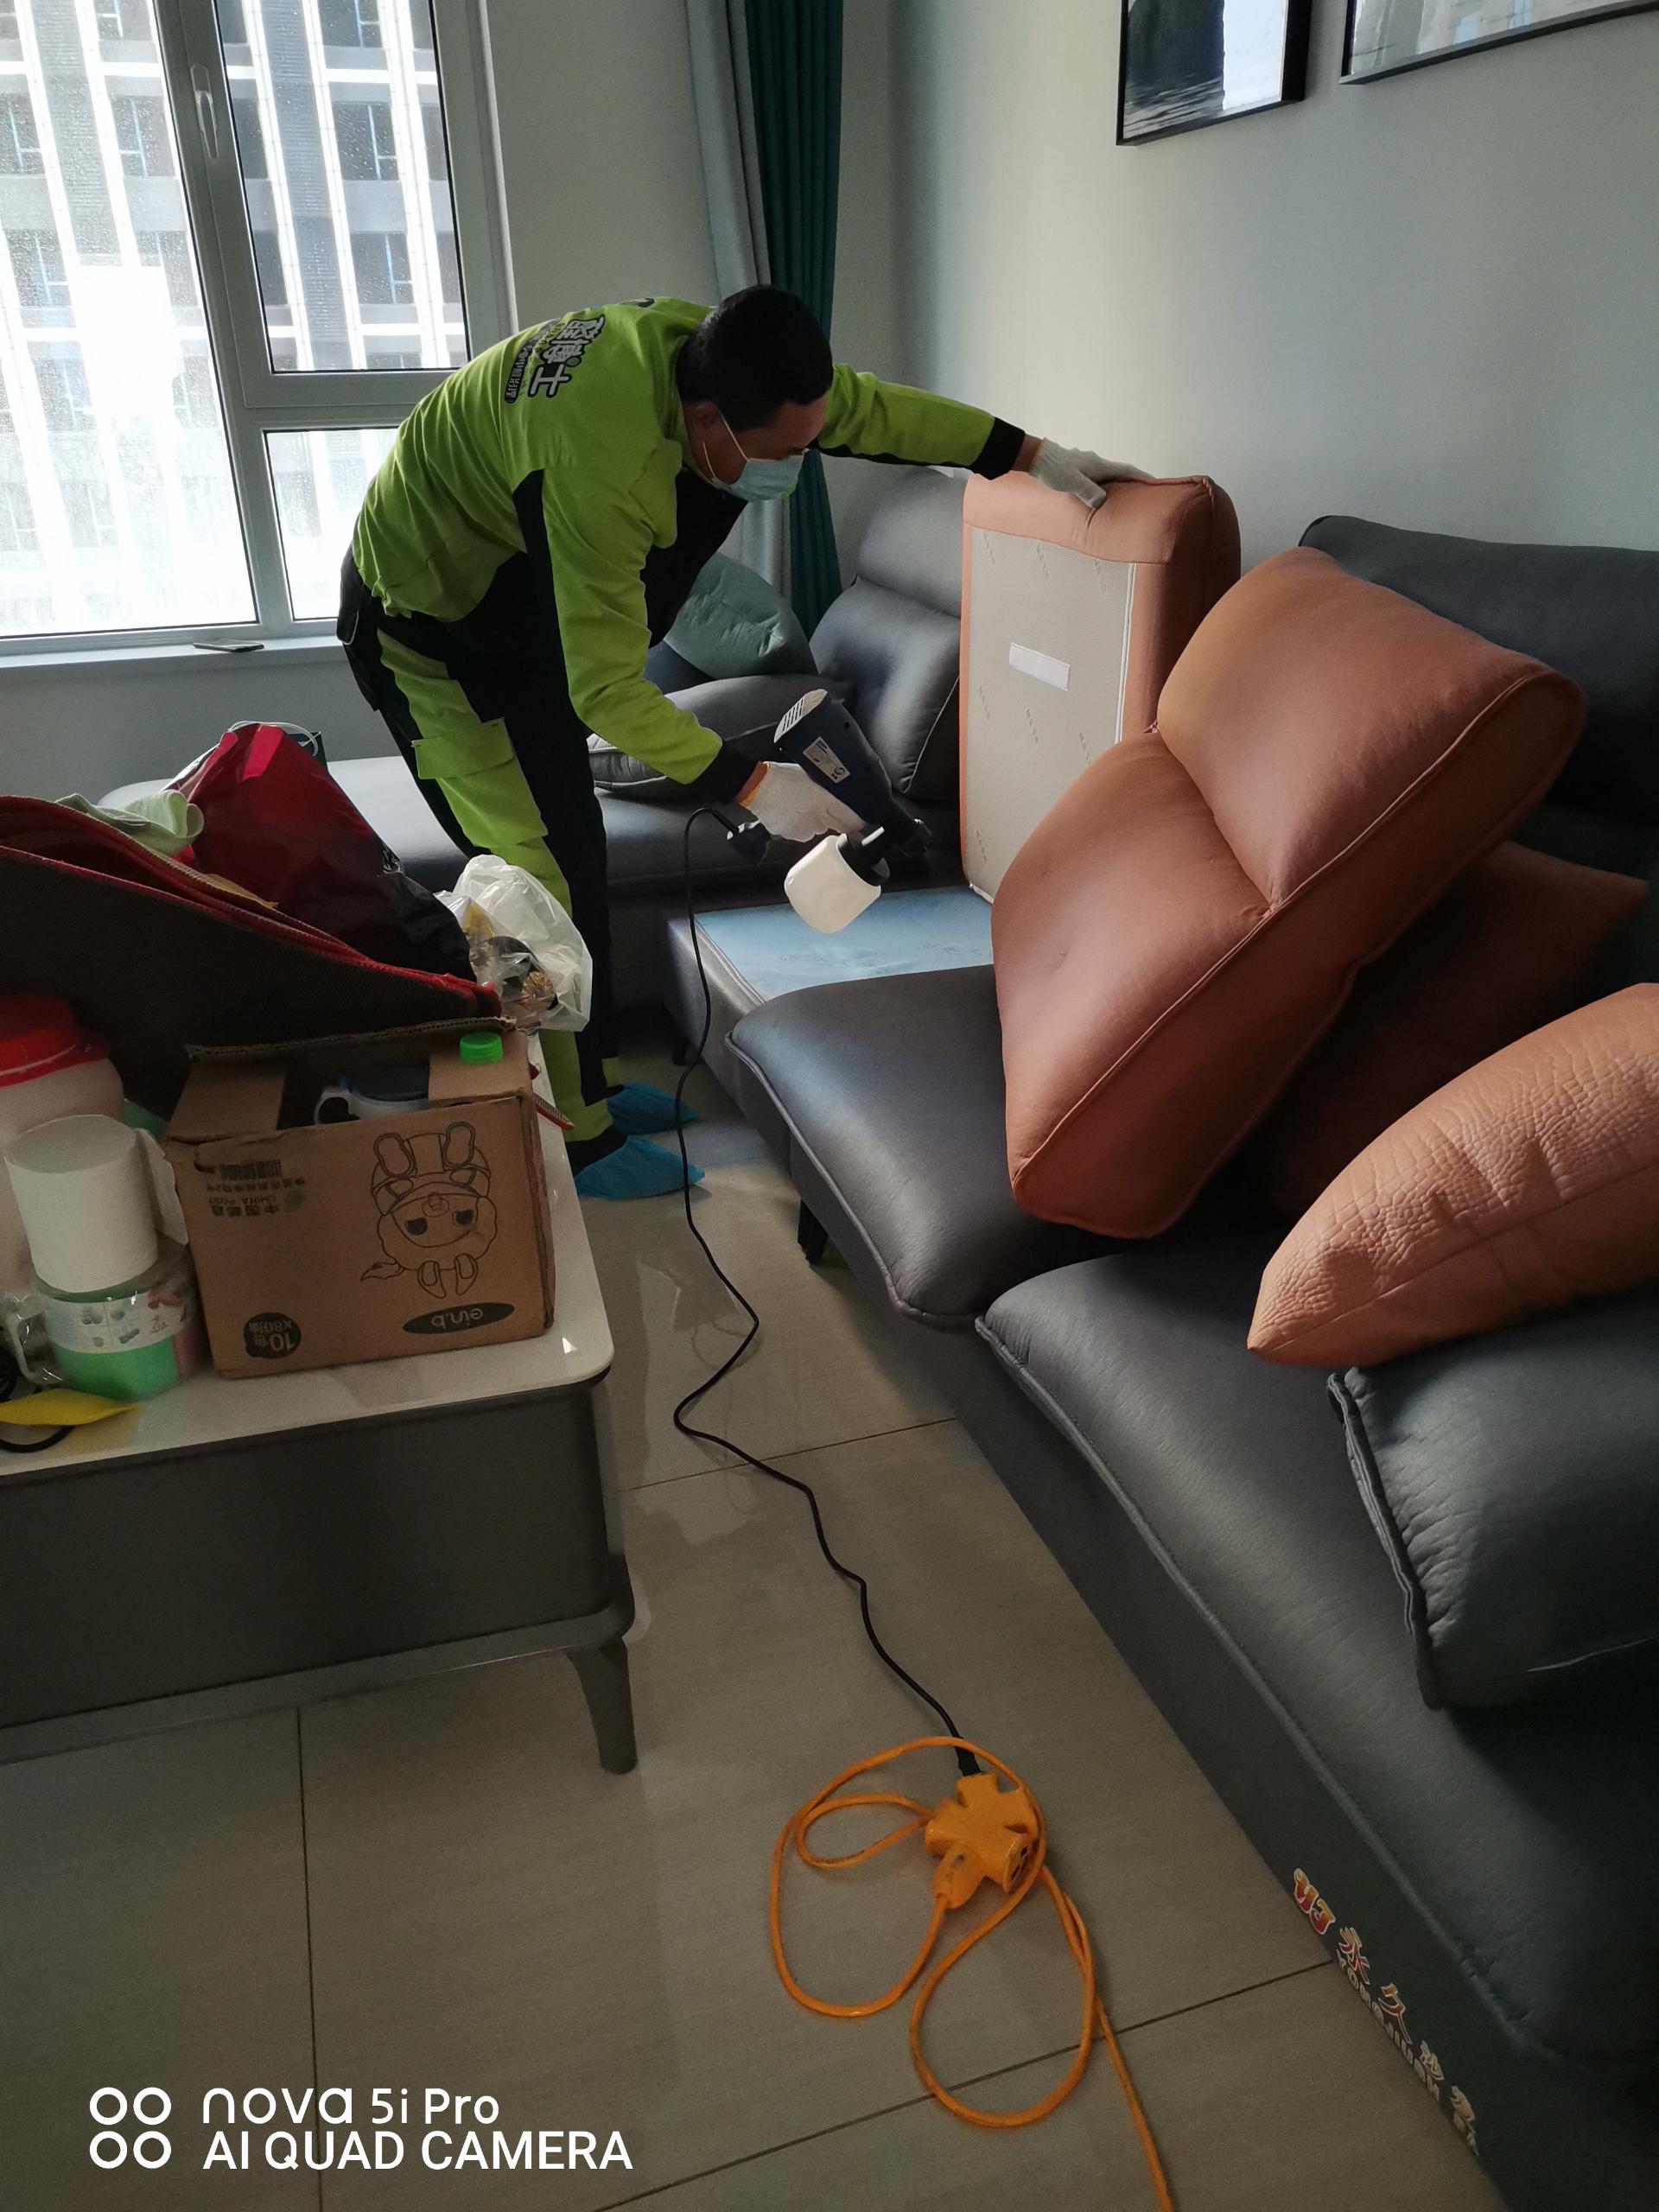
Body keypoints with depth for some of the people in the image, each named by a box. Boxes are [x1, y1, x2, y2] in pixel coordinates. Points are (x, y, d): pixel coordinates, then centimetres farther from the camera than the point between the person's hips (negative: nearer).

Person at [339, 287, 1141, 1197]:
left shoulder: (706, 350, -14)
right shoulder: (600, 468, -39)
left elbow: (870, 407, -1)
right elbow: (608, 693, -34)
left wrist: (1033, 456, -1)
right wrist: (752, 786, -31)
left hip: (517, 599, 8)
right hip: (423, 628, -8)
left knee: (575, 847, 11)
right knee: (548, 874, -8)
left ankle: (592, 1080, 25)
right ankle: (576, 1139, 5)